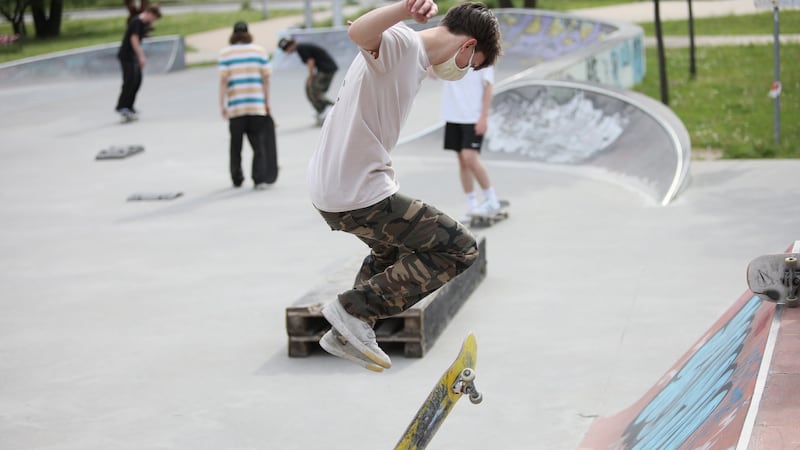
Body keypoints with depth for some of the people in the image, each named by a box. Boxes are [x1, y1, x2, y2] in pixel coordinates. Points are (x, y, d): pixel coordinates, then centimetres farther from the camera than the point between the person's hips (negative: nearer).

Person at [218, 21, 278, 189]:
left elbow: (223, 79, -5)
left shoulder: (225, 53, 1)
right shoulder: (260, 50, 4)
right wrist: (267, 102, 10)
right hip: (257, 105, 0)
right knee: (258, 143, 0)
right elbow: (266, 77, 2)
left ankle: (237, 179, 17)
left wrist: (222, 104, -1)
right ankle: (260, 179, -9)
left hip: (235, 106, 0)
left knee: (236, 144, 11)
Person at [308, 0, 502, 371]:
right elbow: (359, 32, -39)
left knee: (395, 248, 36)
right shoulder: (401, 43, -17)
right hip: (360, 195, -11)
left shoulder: (416, 58, 15)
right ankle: (355, 309, -3)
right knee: (460, 249, -6)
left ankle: (346, 334, 35)